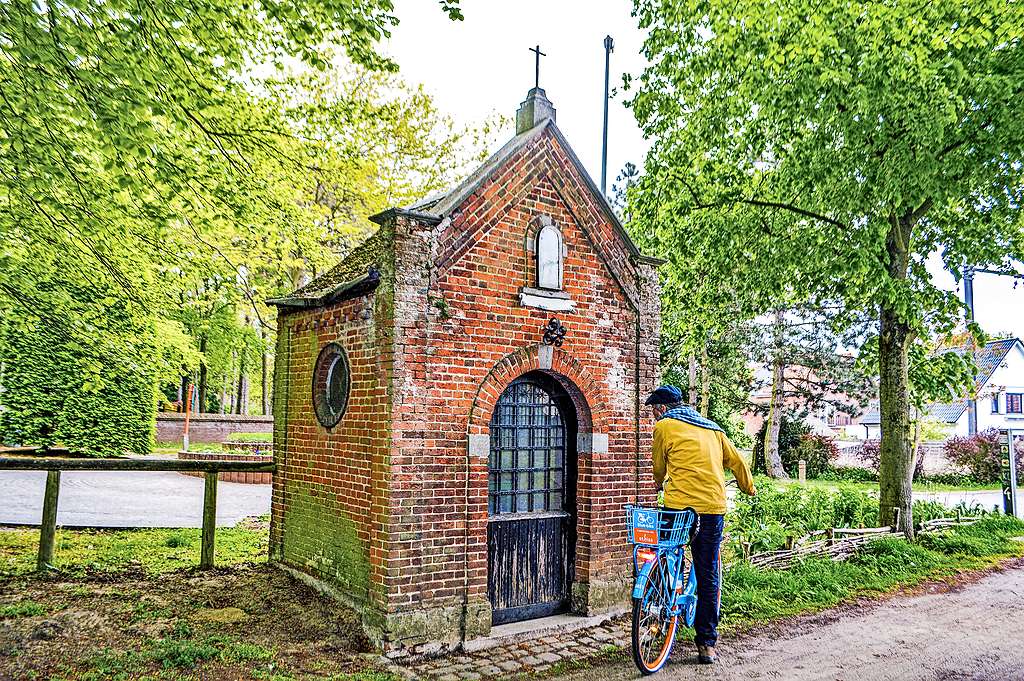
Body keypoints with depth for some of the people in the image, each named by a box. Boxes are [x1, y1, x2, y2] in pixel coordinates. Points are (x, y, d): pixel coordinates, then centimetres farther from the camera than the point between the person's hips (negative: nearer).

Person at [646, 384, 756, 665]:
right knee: (709, 578, 9)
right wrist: (749, 488, 41)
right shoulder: (712, 428, 19)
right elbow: (736, 461, 23)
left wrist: (661, 485, 38)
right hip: (714, 508, 4)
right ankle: (707, 644, 12)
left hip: (679, 505, -4)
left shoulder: (664, 426, 5)